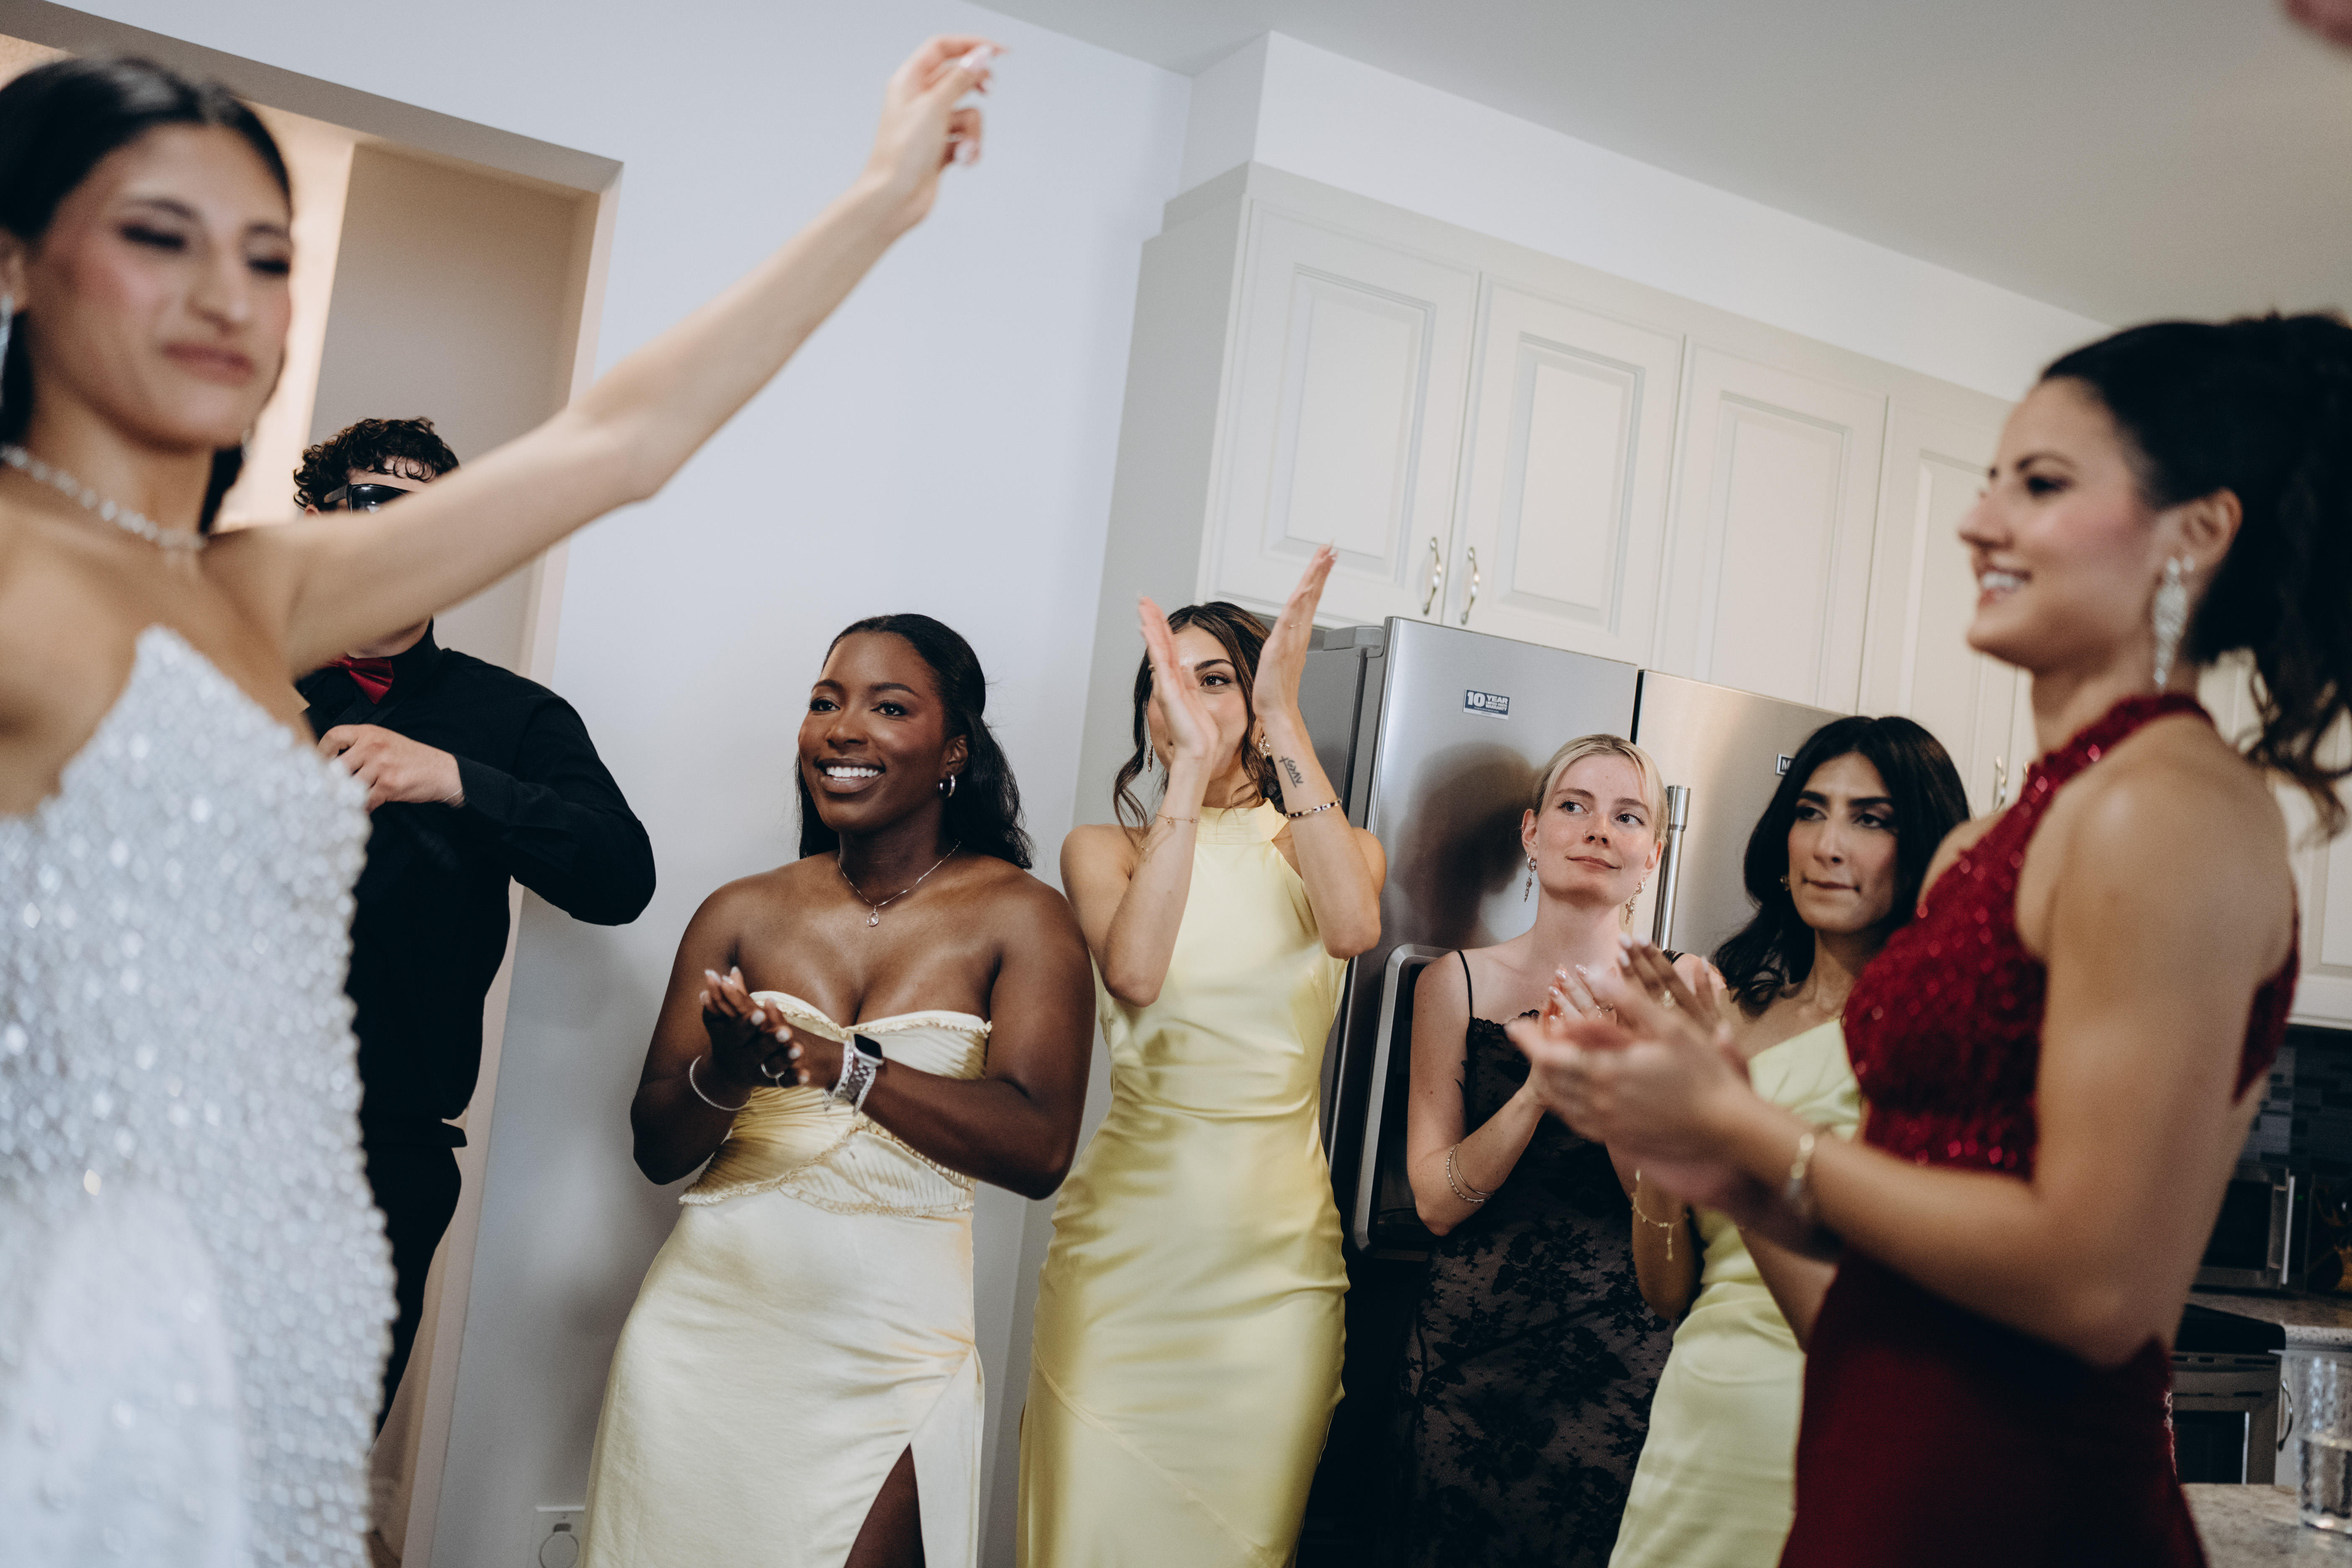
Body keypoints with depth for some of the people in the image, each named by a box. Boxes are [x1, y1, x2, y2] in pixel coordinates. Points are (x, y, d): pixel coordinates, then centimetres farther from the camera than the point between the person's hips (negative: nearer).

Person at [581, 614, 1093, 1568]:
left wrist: (843, 1066, -26)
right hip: (708, 1320, 3)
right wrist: (728, 1071, -18)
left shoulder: (1020, 918, -5)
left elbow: (1040, 1150, -17)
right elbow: (656, 1149, 3)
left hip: (886, 1350, -2)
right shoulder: (743, 913, 4)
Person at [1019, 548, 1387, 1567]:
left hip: (1276, 1247, 0)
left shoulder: (1324, 845, 6)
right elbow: (1134, 971, -18)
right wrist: (1195, 761, -23)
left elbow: (1353, 927, -20)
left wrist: (1283, 719, -23)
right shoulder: (1105, 847, 4)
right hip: (1128, 1233, 0)